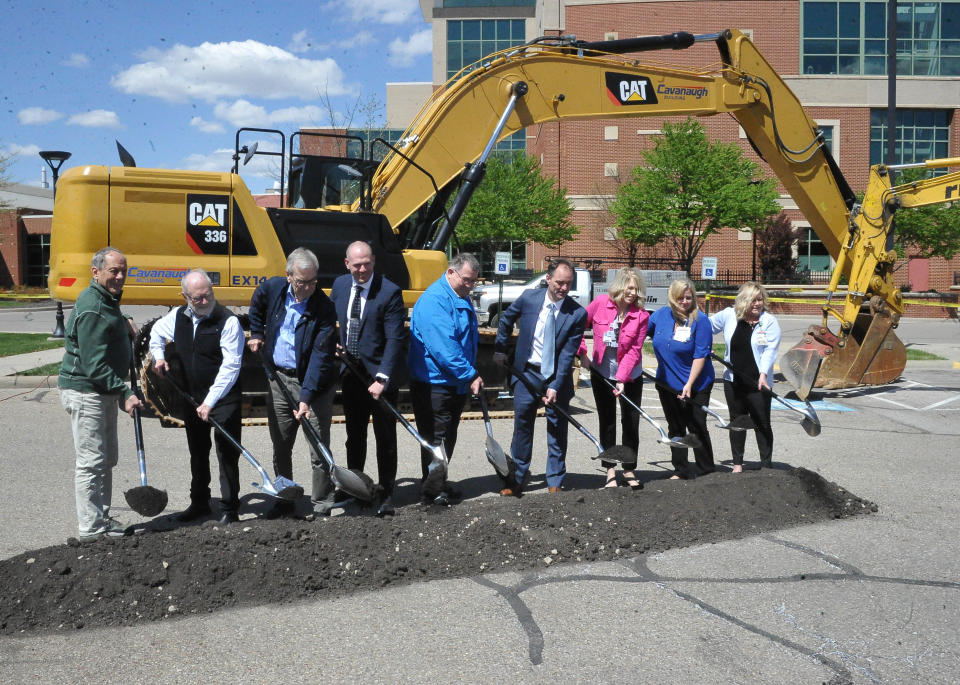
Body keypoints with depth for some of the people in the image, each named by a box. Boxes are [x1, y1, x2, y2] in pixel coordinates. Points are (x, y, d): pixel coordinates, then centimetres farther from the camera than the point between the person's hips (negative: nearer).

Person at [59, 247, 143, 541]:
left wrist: (124, 322, 15)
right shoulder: (92, 309, -21)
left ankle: (102, 519, 29)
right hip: (85, 392, -11)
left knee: (107, 459, 17)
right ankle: (91, 529, 1)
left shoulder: (108, 299, 11)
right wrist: (125, 393, -26)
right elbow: (94, 365, -25)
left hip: (105, 391, 11)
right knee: (91, 461, -6)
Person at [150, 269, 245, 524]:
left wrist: (210, 401, -26)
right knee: (197, 452, 18)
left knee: (227, 454, -3)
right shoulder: (178, 316, 2)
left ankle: (229, 509, 7)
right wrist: (159, 356, 7)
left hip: (224, 399, -6)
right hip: (192, 398, 6)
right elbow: (157, 331, 26)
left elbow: (230, 367, -22)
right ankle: (199, 503, 33)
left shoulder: (228, 321, -17)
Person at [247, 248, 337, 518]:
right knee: (280, 447, 15)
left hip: (314, 384, -5)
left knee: (319, 449, 1)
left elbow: (320, 355, -23)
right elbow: (256, 307, 22)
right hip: (279, 379, 5)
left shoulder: (324, 306, -19)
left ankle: (322, 506, 12)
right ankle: (284, 501, 29)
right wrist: (256, 334, 15)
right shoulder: (272, 288, -4)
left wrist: (306, 397, -29)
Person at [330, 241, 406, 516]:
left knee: (385, 437, 4)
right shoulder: (340, 285, 3)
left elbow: (395, 339, -19)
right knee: (354, 435, 17)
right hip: (351, 374, 5)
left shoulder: (390, 292, -16)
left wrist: (381, 378, -25)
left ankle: (386, 494, 15)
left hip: (379, 375, -5)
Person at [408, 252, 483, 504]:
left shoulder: (462, 299, 13)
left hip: (457, 383, 9)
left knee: (448, 436, 15)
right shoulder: (434, 300, -18)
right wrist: (470, 375, -22)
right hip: (433, 383, -9)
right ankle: (432, 488, 7)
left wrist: (472, 375, 17)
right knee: (436, 436, -3)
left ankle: (439, 482, 26)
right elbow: (443, 346, -26)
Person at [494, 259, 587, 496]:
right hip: (528, 372, 1)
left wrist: (554, 387, -19)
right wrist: (500, 349, 12)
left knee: (557, 431, 5)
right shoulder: (529, 298, -8)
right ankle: (515, 480, 18)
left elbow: (568, 354, -14)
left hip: (558, 376, -1)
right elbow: (506, 320, 13)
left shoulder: (577, 314, -13)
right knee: (522, 426, 7)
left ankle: (555, 483, 17)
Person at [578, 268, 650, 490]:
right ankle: (610, 471, 15)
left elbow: (634, 351, -15)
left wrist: (621, 379, -22)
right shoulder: (600, 303, -12)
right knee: (607, 422, 6)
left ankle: (629, 470, 19)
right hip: (601, 373, 0)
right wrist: (582, 353, -6)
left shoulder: (641, 315, -14)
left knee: (631, 422, 4)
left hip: (630, 375, 0)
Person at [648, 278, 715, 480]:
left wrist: (689, 384, -21)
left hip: (694, 385, -5)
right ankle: (680, 469, 24)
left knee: (696, 427, 3)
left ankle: (705, 470, 17)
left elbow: (700, 355, -17)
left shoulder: (700, 320, -15)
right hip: (667, 384, 5)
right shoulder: (661, 315, -1)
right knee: (675, 428, 12)